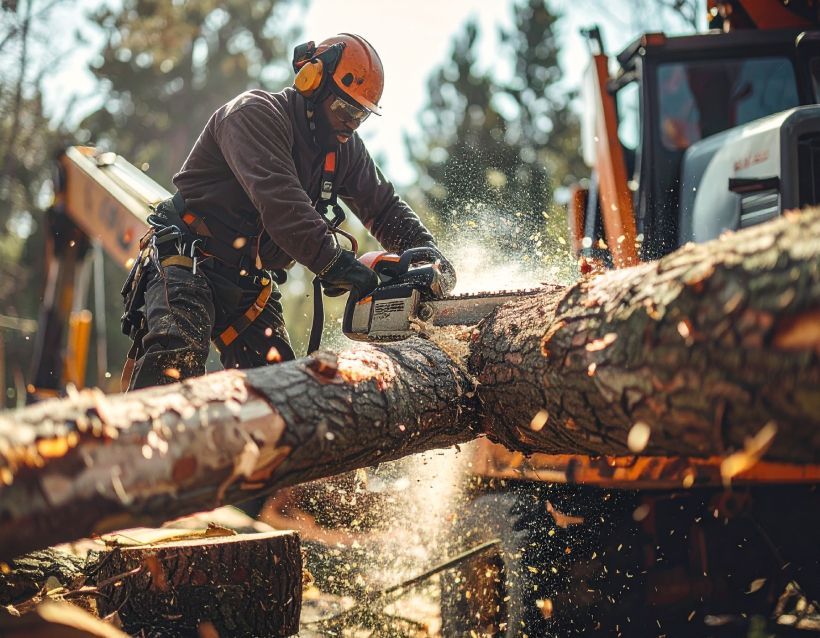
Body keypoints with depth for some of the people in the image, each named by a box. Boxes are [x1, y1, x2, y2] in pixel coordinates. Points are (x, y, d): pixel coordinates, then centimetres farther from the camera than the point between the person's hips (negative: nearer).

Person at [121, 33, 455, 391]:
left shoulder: (344, 150, 7)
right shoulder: (256, 114, -17)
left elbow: (385, 208, 15)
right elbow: (277, 196, -33)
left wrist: (428, 253, -5)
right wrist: (333, 261, -41)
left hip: (250, 284, 8)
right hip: (186, 260, -7)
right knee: (176, 357, -30)